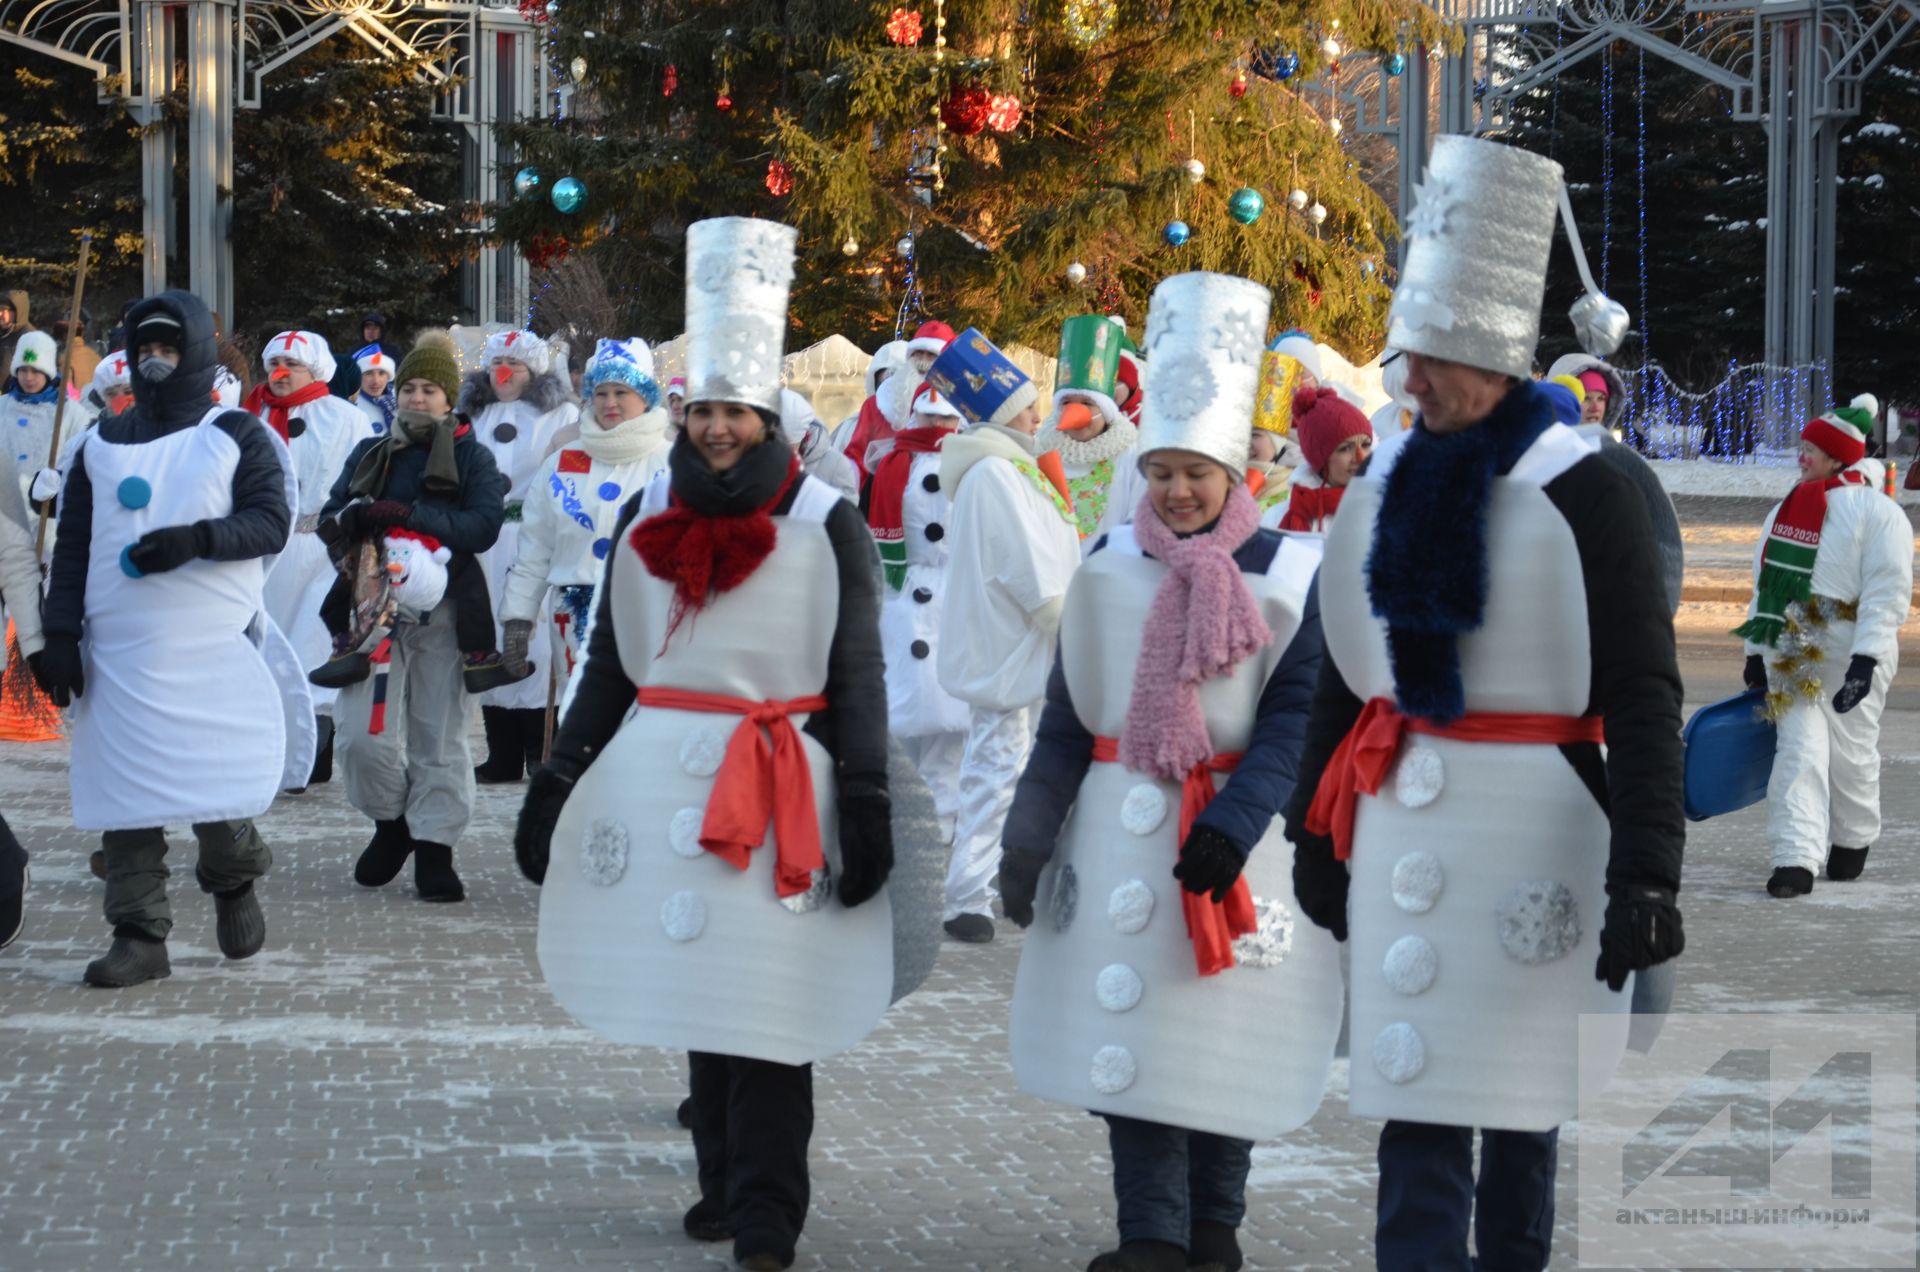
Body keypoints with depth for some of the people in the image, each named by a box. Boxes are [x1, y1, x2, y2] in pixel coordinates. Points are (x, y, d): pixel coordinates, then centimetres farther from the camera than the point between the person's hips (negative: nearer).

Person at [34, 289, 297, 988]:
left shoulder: (237, 436, 5)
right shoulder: (103, 444, 14)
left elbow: (272, 522, -5)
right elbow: (72, 544, 12)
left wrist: (197, 539, -21)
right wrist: (60, 634, 2)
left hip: (215, 646, -3)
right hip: (120, 652, 3)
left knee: (217, 783, -7)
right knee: (125, 792, -1)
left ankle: (233, 881, 23)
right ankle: (139, 935, 5)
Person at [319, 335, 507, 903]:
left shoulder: (472, 457, 4)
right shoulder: (369, 454, 15)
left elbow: (484, 526, -11)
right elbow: (329, 520, 11)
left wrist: (409, 515, -20)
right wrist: (353, 518, -14)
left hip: (444, 611, -2)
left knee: (441, 737, 2)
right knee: (362, 733, -7)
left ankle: (434, 851, 10)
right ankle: (391, 823, 17)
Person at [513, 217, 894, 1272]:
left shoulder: (825, 524, -4)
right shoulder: (650, 512, 8)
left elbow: (858, 679, -4)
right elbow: (607, 660, 13)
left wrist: (866, 814, -8)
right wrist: (557, 783, 10)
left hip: (780, 789, -4)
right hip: (663, 780, 4)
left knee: (768, 1005, -6)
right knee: (695, 986, 9)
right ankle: (722, 1182, 21)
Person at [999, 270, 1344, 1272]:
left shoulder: (1290, 577, -4)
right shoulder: (1109, 568, 5)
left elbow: (1296, 718, -9)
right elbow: (1066, 717, 8)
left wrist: (1232, 826, -20)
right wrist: (1028, 842, 7)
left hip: (1235, 839, -2)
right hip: (1120, 831, 2)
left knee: (1224, 1033, 5)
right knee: (1127, 1029, -2)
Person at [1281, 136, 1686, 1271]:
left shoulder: (1585, 495, -10)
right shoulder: (1386, 485, 8)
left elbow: (1646, 700, -13)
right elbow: (1346, 671, 16)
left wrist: (1644, 879, -19)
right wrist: (1316, 832, 16)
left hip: (1533, 830, -5)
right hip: (1404, 827, 5)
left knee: (1522, 1095, 8)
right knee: (1416, 1104, 1)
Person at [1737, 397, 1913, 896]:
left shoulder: (1879, 513, -8)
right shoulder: (1786, 510, 13)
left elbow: (1888, 592, -14)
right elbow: (1765, 583, 19)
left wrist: (1865, 660, -22)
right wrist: (1756, 652, 15)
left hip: (1851, 652, -5)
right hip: (1793, 650, 5)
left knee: (1851, 752, 6)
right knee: (1799, 748, -6)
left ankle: (1853, 842, 30)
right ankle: (1797, 859, -12)